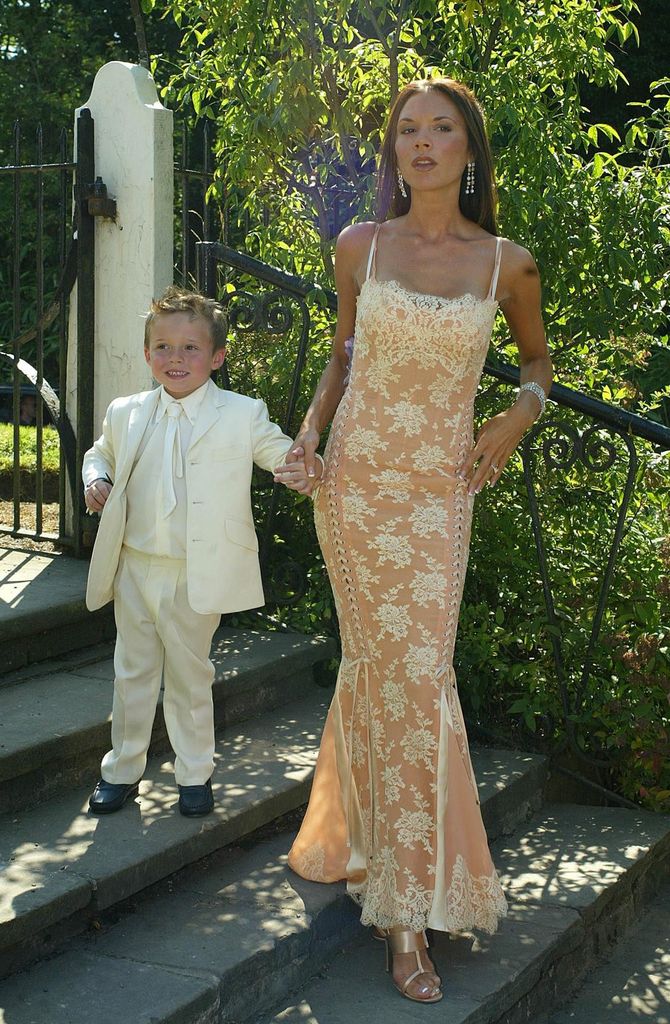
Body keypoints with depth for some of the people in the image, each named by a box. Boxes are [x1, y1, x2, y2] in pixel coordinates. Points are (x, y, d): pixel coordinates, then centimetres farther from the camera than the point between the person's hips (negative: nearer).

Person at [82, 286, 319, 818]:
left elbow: (284, 453, -1)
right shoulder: (125, 414, 2)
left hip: (198, 575, -3)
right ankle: (122, 770, 29)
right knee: (133, 673, 14)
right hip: (134, 569, 3)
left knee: (190, 675, 10)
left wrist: (305, 471, -24)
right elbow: (101, 453, 20)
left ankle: (195, 774, 26)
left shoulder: (243, 415, -8)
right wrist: (97, 480, -2)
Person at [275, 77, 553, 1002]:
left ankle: (355, 831, 25)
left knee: (383, 667, 0)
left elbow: (537, 354, 18)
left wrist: (521, 415, -1)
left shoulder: (506, 263, 0)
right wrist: (308, 434, 1)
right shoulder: (359, 249, 2)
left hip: (439, 494, 1)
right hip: (357, 483, 0)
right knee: (404, 675, -1)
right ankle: (407, 912, 12)